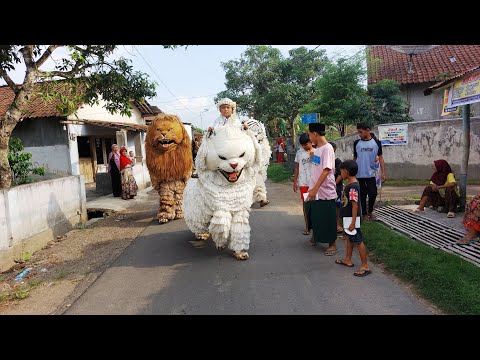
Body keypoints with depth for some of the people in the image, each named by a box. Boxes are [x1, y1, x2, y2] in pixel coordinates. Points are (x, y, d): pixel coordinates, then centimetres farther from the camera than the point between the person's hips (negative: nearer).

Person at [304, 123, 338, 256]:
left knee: (327, 219, 3)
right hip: (314, 190, 8)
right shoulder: (317, 149, 9)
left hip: (325, 191, -8)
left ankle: (332, 244, 18)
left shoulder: (327, 148, -17)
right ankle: (315, 236, 40)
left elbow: (326, 170, -24)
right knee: (313, 214, 19)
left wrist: (315, 188, -28)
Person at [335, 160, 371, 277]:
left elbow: (355, 205, -25)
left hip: (352, 217, -10)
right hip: (348, 216, 10)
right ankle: (348, 260, 36)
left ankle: (365, 266, 6)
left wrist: (353, 222, -24)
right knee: (350, 238, 21)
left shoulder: (353, 187, -24)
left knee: (358, 241, -2)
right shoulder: (349, 184, 7)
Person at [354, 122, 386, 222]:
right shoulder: (357, 143, 4)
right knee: (362, 195, 6)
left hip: (371, 174, -1)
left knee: (373, 194, -2)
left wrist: (383, 172, -4)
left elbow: (380, 157, 3)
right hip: (359, 174, 1)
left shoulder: (376, 142, 1)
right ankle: (365, 214, 20)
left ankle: (370, 211, 23)